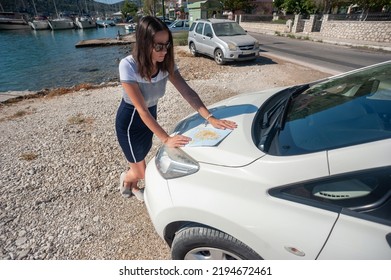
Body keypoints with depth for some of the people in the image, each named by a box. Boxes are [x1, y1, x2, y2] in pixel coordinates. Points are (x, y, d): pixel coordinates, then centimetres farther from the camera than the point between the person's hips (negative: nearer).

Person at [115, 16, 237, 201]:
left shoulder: (166, 63, -14)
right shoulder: (128, 66, -30)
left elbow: (187, 92, -17)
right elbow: (141, 109, -31)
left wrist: (210, 118, -29)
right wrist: (166, 139, -35)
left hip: (150, 116, 5)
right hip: (130, 121, -5)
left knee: (141, 157, 24)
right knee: (141, 172, 7)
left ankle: (133, 186, 55)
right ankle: (125, 178, 44)